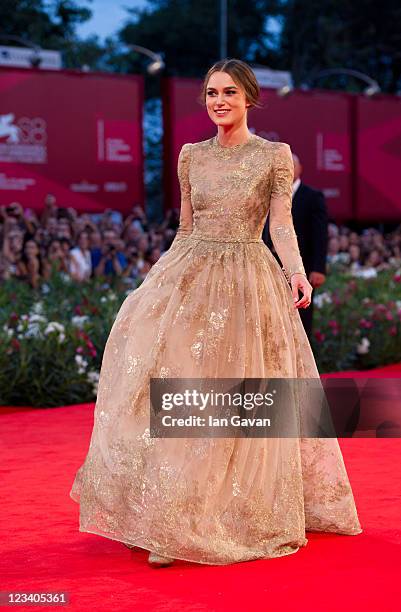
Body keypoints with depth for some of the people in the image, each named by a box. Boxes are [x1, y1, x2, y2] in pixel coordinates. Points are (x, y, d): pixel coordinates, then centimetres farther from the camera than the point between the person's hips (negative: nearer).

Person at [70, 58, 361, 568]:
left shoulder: (275, 155, 0)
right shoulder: (191, 155, 10)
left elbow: (282, 225, -6)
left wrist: (296, 272, -22)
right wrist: (160, 279, 15)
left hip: (248, 282, -3)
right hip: (188, 277, 3)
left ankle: (236, 516, 12)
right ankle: (168, 523, 1)